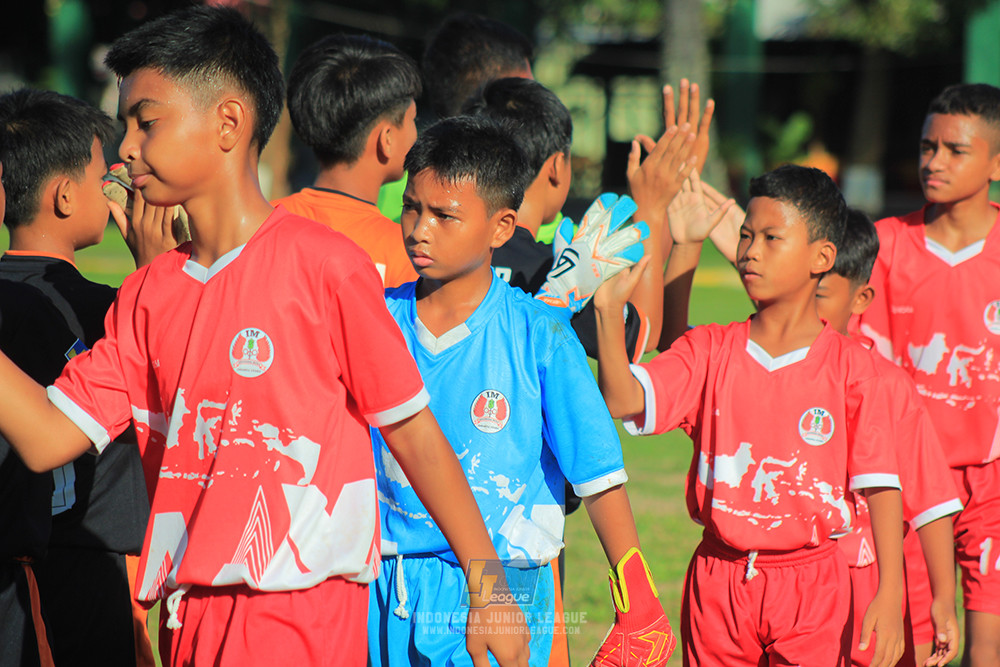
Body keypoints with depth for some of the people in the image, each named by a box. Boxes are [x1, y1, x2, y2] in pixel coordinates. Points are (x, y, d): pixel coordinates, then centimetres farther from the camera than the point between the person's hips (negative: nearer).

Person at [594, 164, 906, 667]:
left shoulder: (849, 366, -3)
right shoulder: (711, 350, 3)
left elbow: (879, 485, -5)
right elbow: (623, 399, -10)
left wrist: (890, 595, -12)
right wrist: (610, 310, -25)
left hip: (811, 585, -2)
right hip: (718, 582, 2)